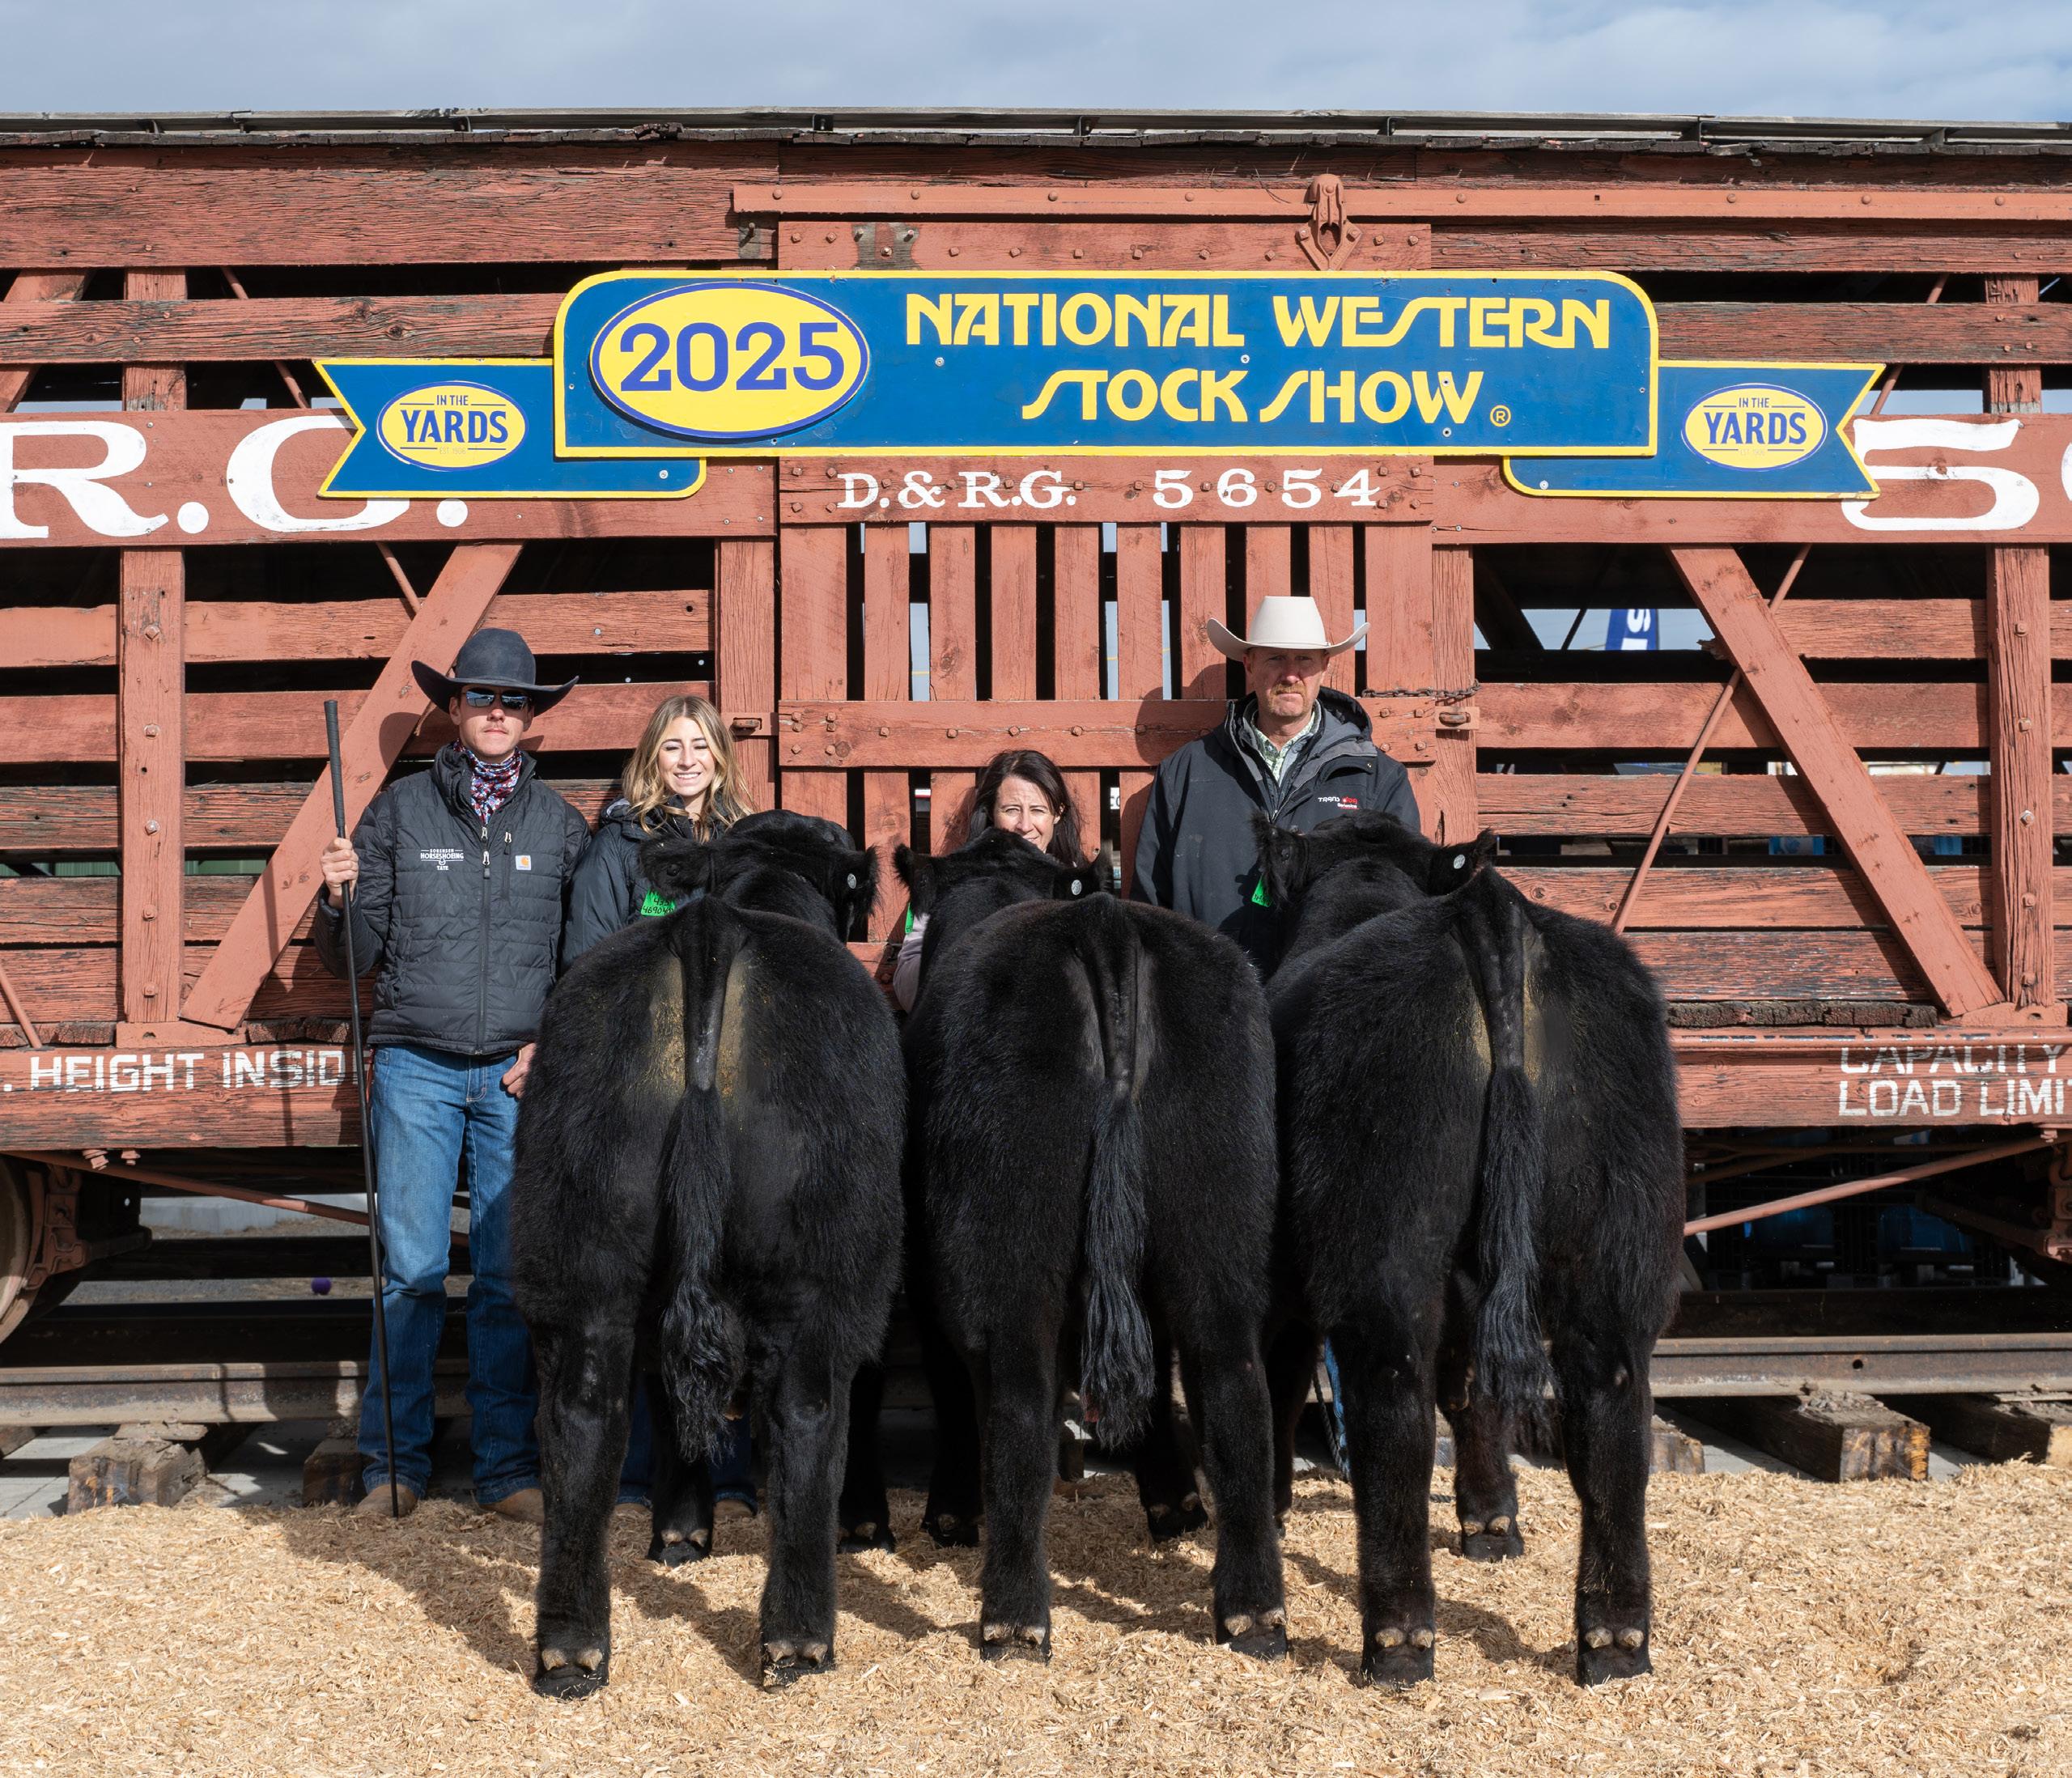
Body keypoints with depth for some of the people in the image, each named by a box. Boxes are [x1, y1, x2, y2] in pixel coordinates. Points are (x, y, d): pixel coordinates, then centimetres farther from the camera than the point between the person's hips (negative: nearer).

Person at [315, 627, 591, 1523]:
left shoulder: (557, 823, 10)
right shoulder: (401, 808, 7)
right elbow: (358, 951, 8)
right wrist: (340, 896, -11)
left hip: (520, 1075, 1)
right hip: (416, 1067, -1)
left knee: (510, 1277, 1)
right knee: (410, 1271, -1)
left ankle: (507, 1466, 10)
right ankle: (396, 1464, 10)